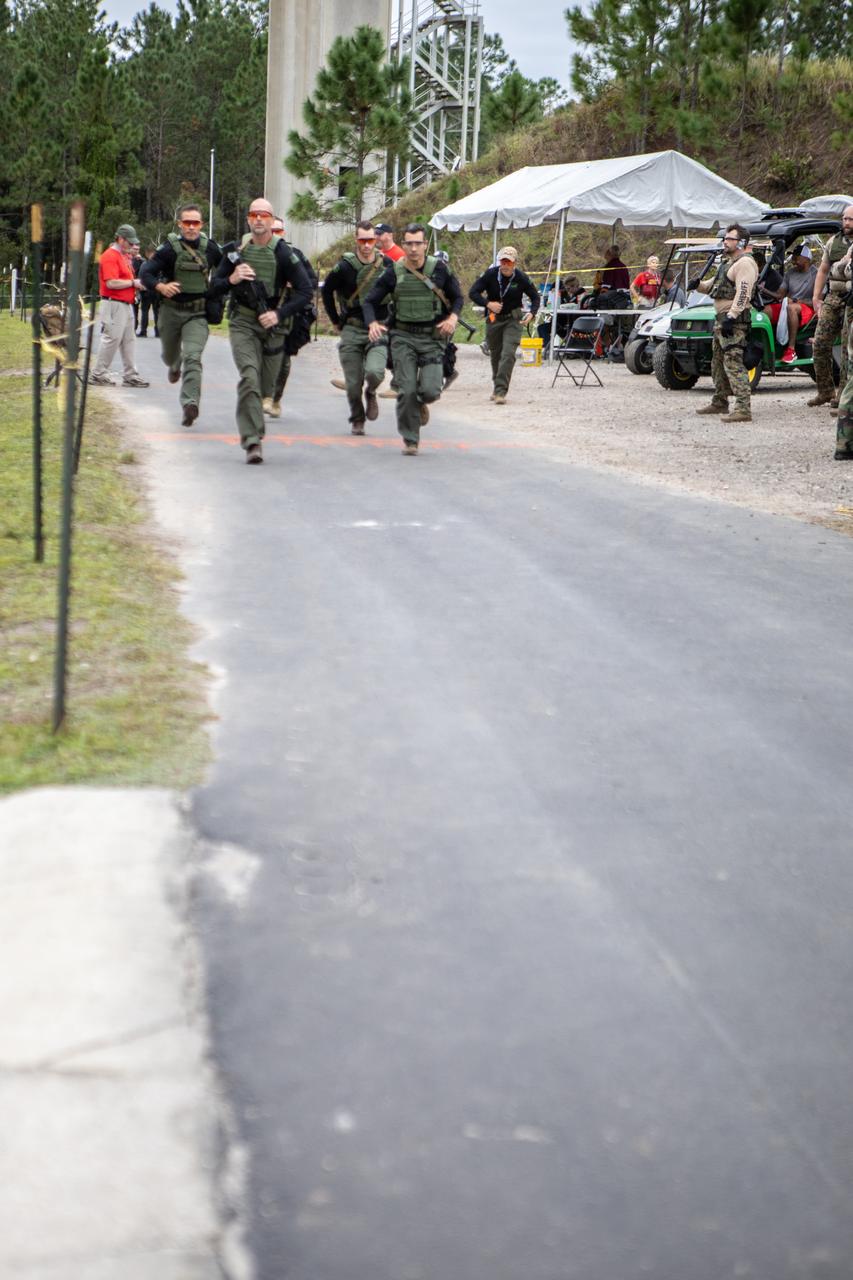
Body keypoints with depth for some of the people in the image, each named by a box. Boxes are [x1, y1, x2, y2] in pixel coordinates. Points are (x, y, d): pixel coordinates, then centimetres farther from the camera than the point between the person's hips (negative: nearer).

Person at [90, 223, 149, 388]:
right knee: (111, 339, -7)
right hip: (114, 305, -10)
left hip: (126, 305, 10)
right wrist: (133, 283, -15)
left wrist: (136, 286, 9)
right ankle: (98, 374, 1)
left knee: (129, 340, 9)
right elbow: (111, 283, -22)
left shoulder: (125, 256, 19)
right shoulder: (110, 256, -12)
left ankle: (130, 375, 12)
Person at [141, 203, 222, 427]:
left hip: (198, 313, -1)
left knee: (192, 357, -20)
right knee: (169, 355, 20)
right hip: (172, 310, 1)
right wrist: (161, 286, -32)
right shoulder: (169, 248, -8)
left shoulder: (210, 247, -1)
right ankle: (174, 366, 57)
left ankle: (190, 402, -29)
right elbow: (146, 273, -14)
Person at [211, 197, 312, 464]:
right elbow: (215, 287, 9)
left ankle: (252, 428, 38)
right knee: (249, 377, -18)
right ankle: (252, 441, -20)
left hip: (271, 325, 0)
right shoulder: (235, 250, 2)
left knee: (265, 382, 10)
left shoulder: (283, 253, -5)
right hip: (242, 324, 0)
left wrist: (279, 314, -17)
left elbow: (305, 291, -6)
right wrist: (232, 279, -13)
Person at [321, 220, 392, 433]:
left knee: (375, 372, -23)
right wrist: (336, 321, 10)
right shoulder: (345, 267, -6)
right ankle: (357, 420, 25)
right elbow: (326, 291, 9)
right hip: (352, 331, 0)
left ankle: (371, 393, 12)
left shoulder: (387, 265, -1)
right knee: (353, 384, 1)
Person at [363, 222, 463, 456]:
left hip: (433, 338, 0)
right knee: (407, 391, -7)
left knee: (430, 390, -13)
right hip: (403, 337, 0)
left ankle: (421, 404, 25)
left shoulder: (440, 270, 1)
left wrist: (453, 317, -9)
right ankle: (410, 440, 7)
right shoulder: (393, 273, 1)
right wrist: (372, 323, -15)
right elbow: (369, 302, 5)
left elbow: (458, 297, 12)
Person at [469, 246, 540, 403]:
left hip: (513, 320, -2)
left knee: (508, 354, -17)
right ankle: (497, 387, 35)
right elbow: (473, 293, -8)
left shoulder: (522, 278, -11)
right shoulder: (490, 274, -11)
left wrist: (532, 313, -16)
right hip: (493, 319, 2)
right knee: (495, 355, 14)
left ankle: (501, 392, -18)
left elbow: (535, 297, 3)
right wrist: (488, 303, -24)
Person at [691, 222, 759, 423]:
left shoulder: (744, 263, -11)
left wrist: (731, 317, -29)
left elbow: (743, 294, -21)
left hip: (735, 319, -11)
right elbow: (715, 285, 28)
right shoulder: (727, 262, 22)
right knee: (718, 362, 19)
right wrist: (699, 285, 7)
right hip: (722, 317, 11)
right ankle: (720, 403, 32)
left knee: (733, 363, -17)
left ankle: (743, 408, -21)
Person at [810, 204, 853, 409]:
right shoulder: (834, 242, 14)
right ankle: (825, 391, 12)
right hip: (833, 298, 5)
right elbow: (823, 270, 18)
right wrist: (816, 297, 13)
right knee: (820, 344, 2)